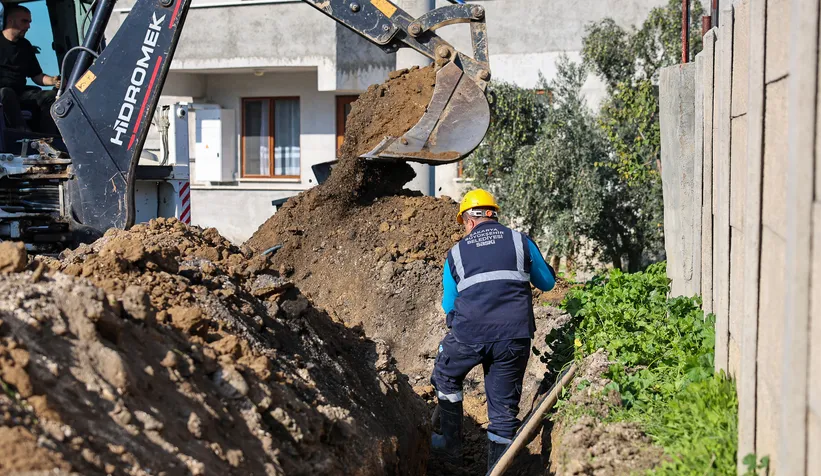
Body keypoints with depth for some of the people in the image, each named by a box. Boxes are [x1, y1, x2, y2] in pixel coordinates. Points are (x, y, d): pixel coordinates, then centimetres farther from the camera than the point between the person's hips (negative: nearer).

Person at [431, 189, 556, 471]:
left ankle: (451, 445, 30)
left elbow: (448, 305, 18)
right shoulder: (521, 241, 8)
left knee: (445, 378, 27)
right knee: (504, 406, 10)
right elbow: (547, 283, 20)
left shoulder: (456, 253, 10)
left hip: (469, 334, 0)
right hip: (515, 336, 0)